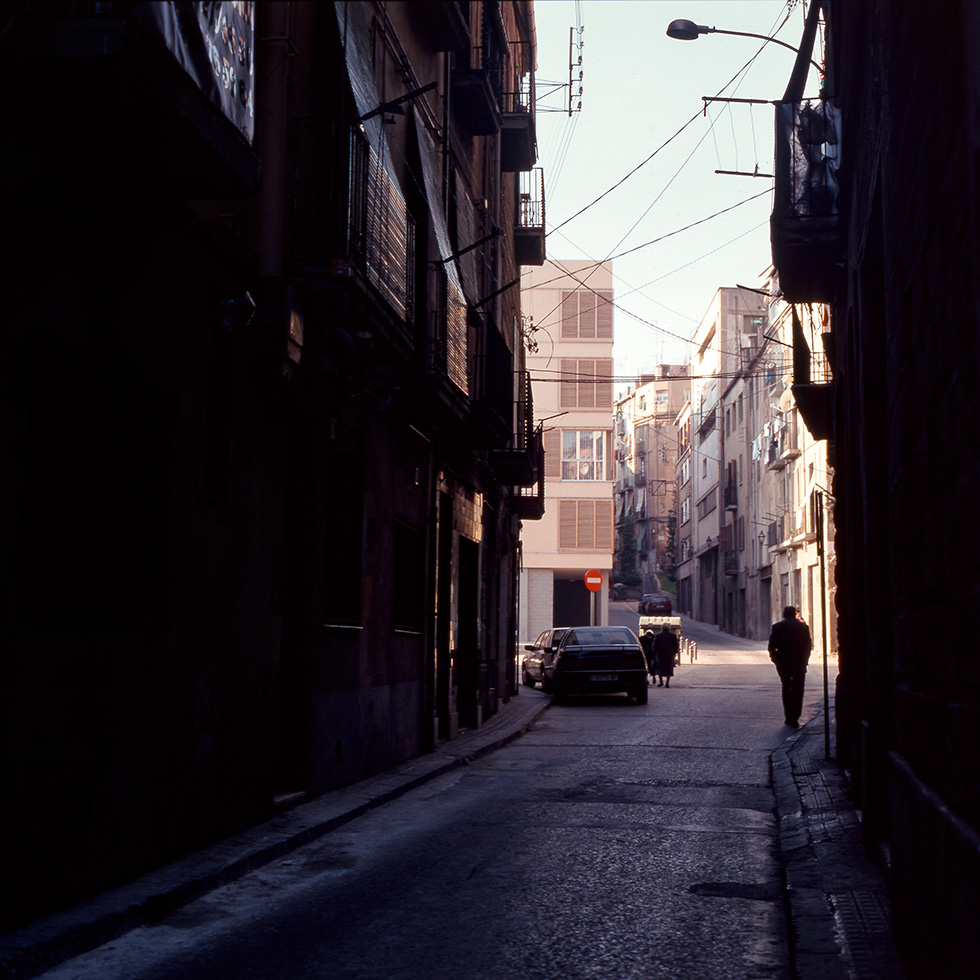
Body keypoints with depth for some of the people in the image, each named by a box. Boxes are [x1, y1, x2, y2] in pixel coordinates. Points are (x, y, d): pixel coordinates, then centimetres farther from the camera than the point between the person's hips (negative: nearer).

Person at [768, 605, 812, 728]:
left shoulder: (776, 627, -1)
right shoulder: (803, 626, -1)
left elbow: (771, 646, -4)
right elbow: (809, 646, 0)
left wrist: (775, 659, 7)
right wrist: (804, 660, 9)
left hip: (783, 663, 1)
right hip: (799, 664, -1)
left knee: (786, 688, 16)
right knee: (798, 690, 4)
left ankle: (788, 717, 14)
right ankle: (794, 718, -4)